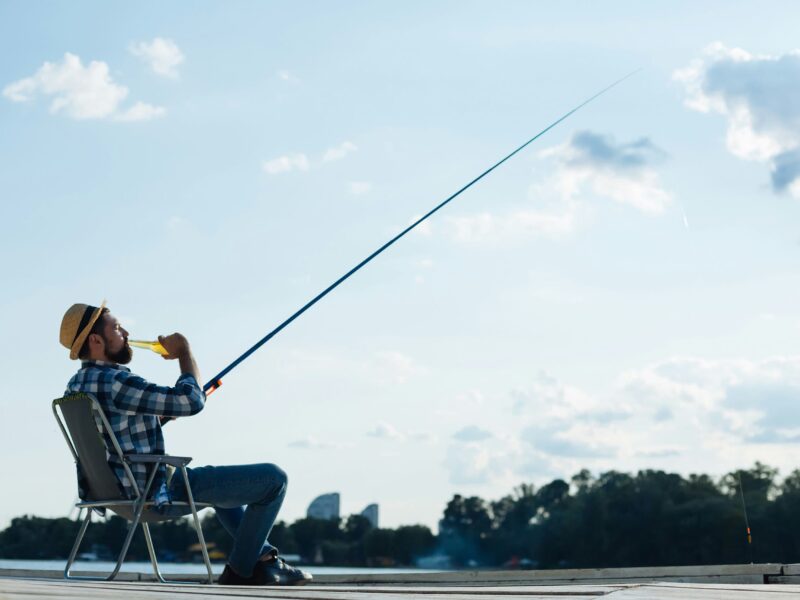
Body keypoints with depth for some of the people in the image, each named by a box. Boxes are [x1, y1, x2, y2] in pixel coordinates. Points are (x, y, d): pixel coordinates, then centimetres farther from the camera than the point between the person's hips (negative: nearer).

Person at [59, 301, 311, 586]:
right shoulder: (113, 382, -23)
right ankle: (241, 570, 7)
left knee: (221, 480, 35)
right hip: (157, 495, -11)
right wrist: (184, 350, -11)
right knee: (273, 478, -7)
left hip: (127, 492, 11)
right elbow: (191, 401, -25)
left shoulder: (76, 386, 8)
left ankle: (265, 559, 31)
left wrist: (164, 413, 16)